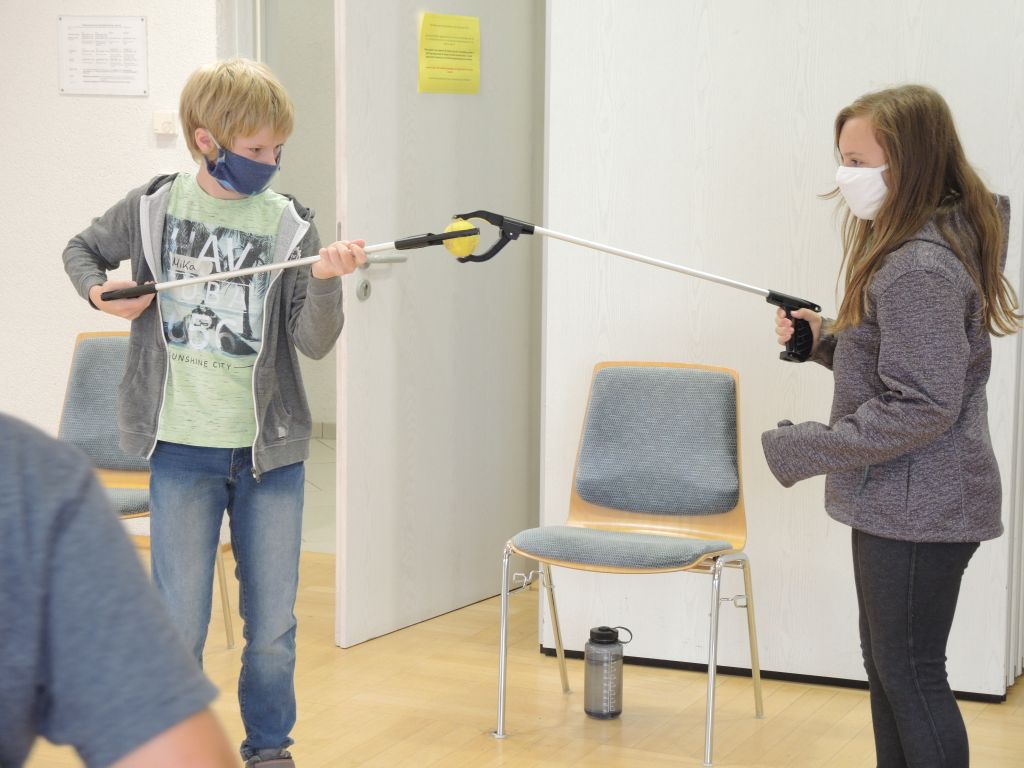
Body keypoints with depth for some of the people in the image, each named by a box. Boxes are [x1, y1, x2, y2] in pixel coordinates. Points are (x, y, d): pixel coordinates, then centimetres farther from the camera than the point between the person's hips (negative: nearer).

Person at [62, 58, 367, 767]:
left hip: (270, 450, 1)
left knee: (273, 624, 10)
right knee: (181, 623, 4)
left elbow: (314, 342, -10)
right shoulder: (154, 207, -2)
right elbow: (84, 249, 17)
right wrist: (99, 290, -3)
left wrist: (326, 282, -28)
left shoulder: (289, 224, -3)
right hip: (184, 447, -1)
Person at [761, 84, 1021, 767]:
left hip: (919, 508, -10)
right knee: (886, 662, 18)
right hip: (901, 503, 10)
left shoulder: (919, 268, -22)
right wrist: (827, 340, 5)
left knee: (910, 674, -1)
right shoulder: (908, 248, 10)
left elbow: (923, 408, -24)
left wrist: (806, 450, -19)